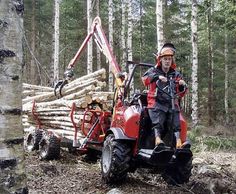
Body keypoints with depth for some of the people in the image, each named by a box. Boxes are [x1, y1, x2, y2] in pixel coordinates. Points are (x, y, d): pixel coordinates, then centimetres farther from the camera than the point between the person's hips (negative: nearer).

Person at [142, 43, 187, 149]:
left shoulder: (176, 74, 16)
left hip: (172, 103, 3)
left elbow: (181, 93, 16)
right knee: (157, 122, -23)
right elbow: (145, 79, -15)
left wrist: (182, 86, -8)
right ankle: (158, 140, -35)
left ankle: (178, 143, -19)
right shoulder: (153, 71, 9)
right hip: (157, 103, -3)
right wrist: (157, 77, -32)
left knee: (176, 123, -14)